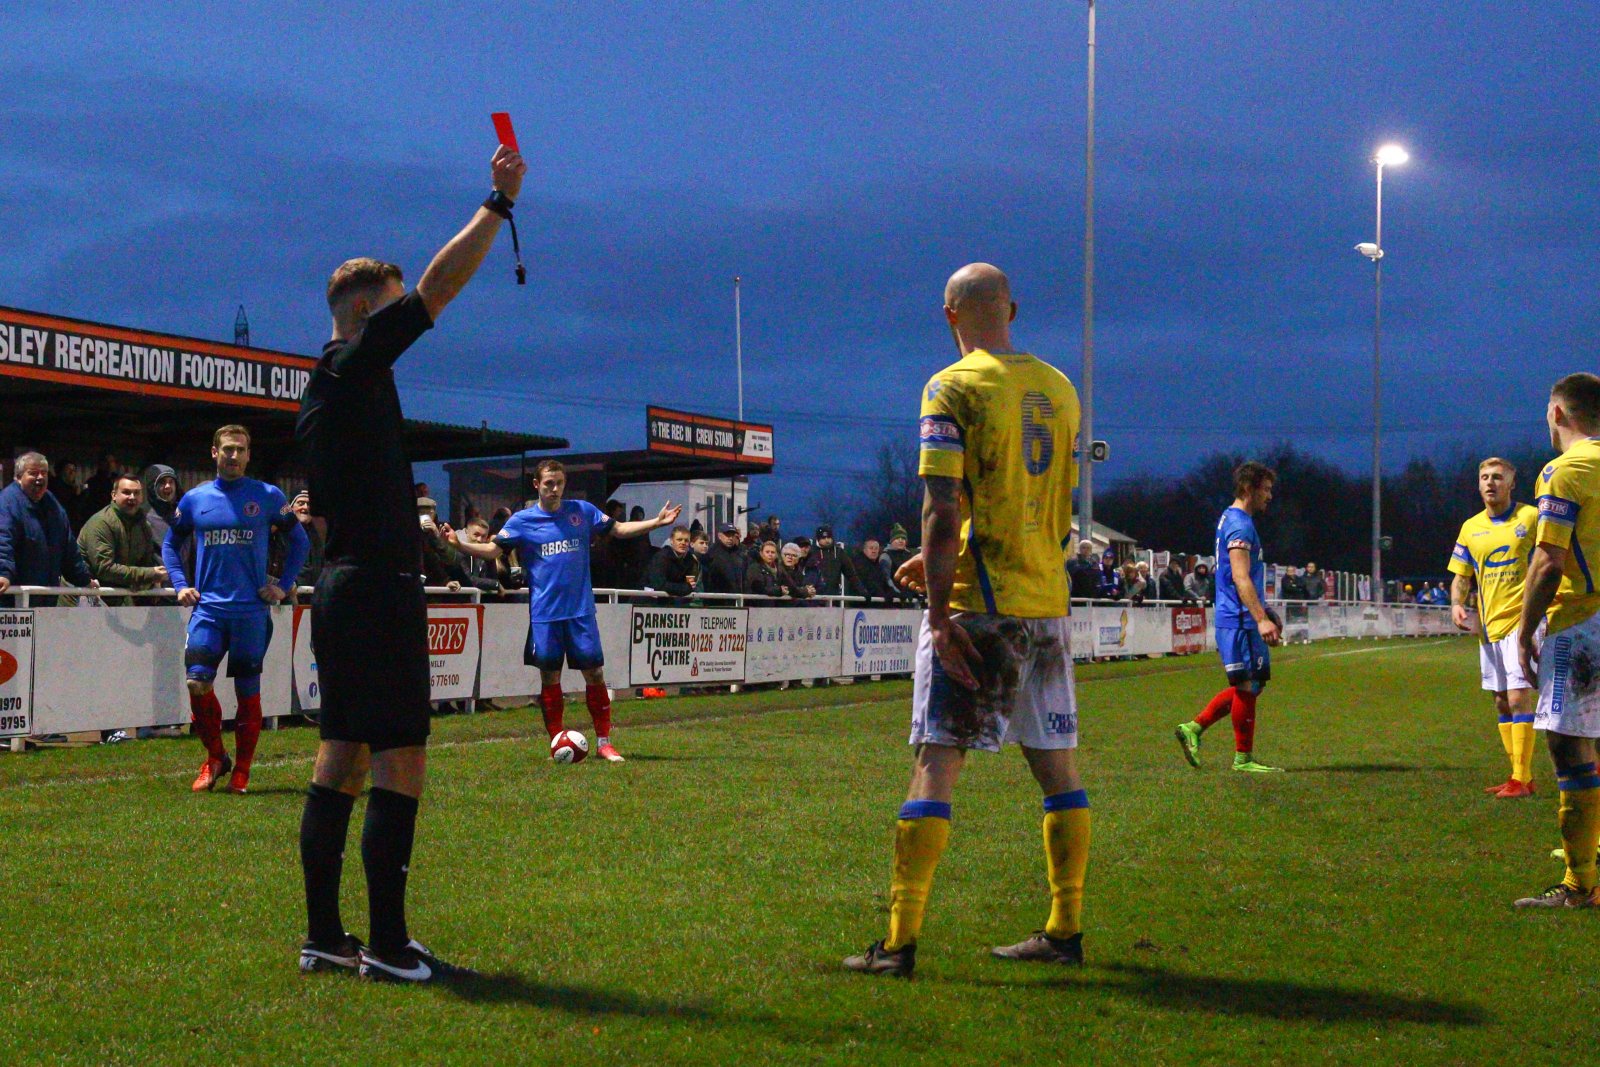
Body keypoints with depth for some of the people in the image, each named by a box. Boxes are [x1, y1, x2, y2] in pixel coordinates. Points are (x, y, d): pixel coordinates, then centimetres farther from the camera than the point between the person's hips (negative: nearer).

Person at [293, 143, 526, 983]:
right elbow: (438, 286, -16)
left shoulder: (324, 388, 18)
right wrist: (499, 203, -9)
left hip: (343, 589, 10)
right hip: (377, 589, -10)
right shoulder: (353, 368, -10)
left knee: (343, 757, 10)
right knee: (400, 763, -7)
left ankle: (324, 935, 14)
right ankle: (387, 945, -5)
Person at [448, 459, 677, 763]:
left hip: (581, 610, 1)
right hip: (545, 612, -1)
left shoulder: (582, 511, 5)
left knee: (595, 673, -1)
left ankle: (604, 741, 10)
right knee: (549, 677, 3)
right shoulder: (522, 520, 0)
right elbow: (493, 550, 0)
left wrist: (657, 522, 5)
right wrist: (459, 544, -15)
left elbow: (618, 529, 13)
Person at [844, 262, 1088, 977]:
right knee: (1056, 764, 11)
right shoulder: (1058, 389, 13)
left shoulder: (952, 388, -6)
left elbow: (942, 511, -15)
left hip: (979, 607, -6)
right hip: (1048, 604, 6)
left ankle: (901, 942, -5)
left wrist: (940, 614, -14)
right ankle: (1064, 931, 17)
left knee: (936, 762, -5)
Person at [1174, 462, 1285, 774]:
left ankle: (1194, 728, 15)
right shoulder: (1240, 525, -14)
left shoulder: (1231, 520, 18)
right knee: (1247, 685, -3)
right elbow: (1240, 578, -23)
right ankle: (1243, 758, 4)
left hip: (1237, 619, 10)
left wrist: (1266, 614, 27)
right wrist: (1262, 619, -27)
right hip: (1240, 619, -10)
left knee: (1249, 685, 14)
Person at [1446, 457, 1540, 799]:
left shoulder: (1531, 517, -3)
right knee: (1502, 702, 10)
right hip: (1488, 625, 6)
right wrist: (1457, 605, -3)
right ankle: (1519, 775, 18)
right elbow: (1461, 576, 17)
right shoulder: (1470, 528, 12)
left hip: (1521, 620, -6)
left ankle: (1522, 778, -8)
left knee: (1518, 697, -12)